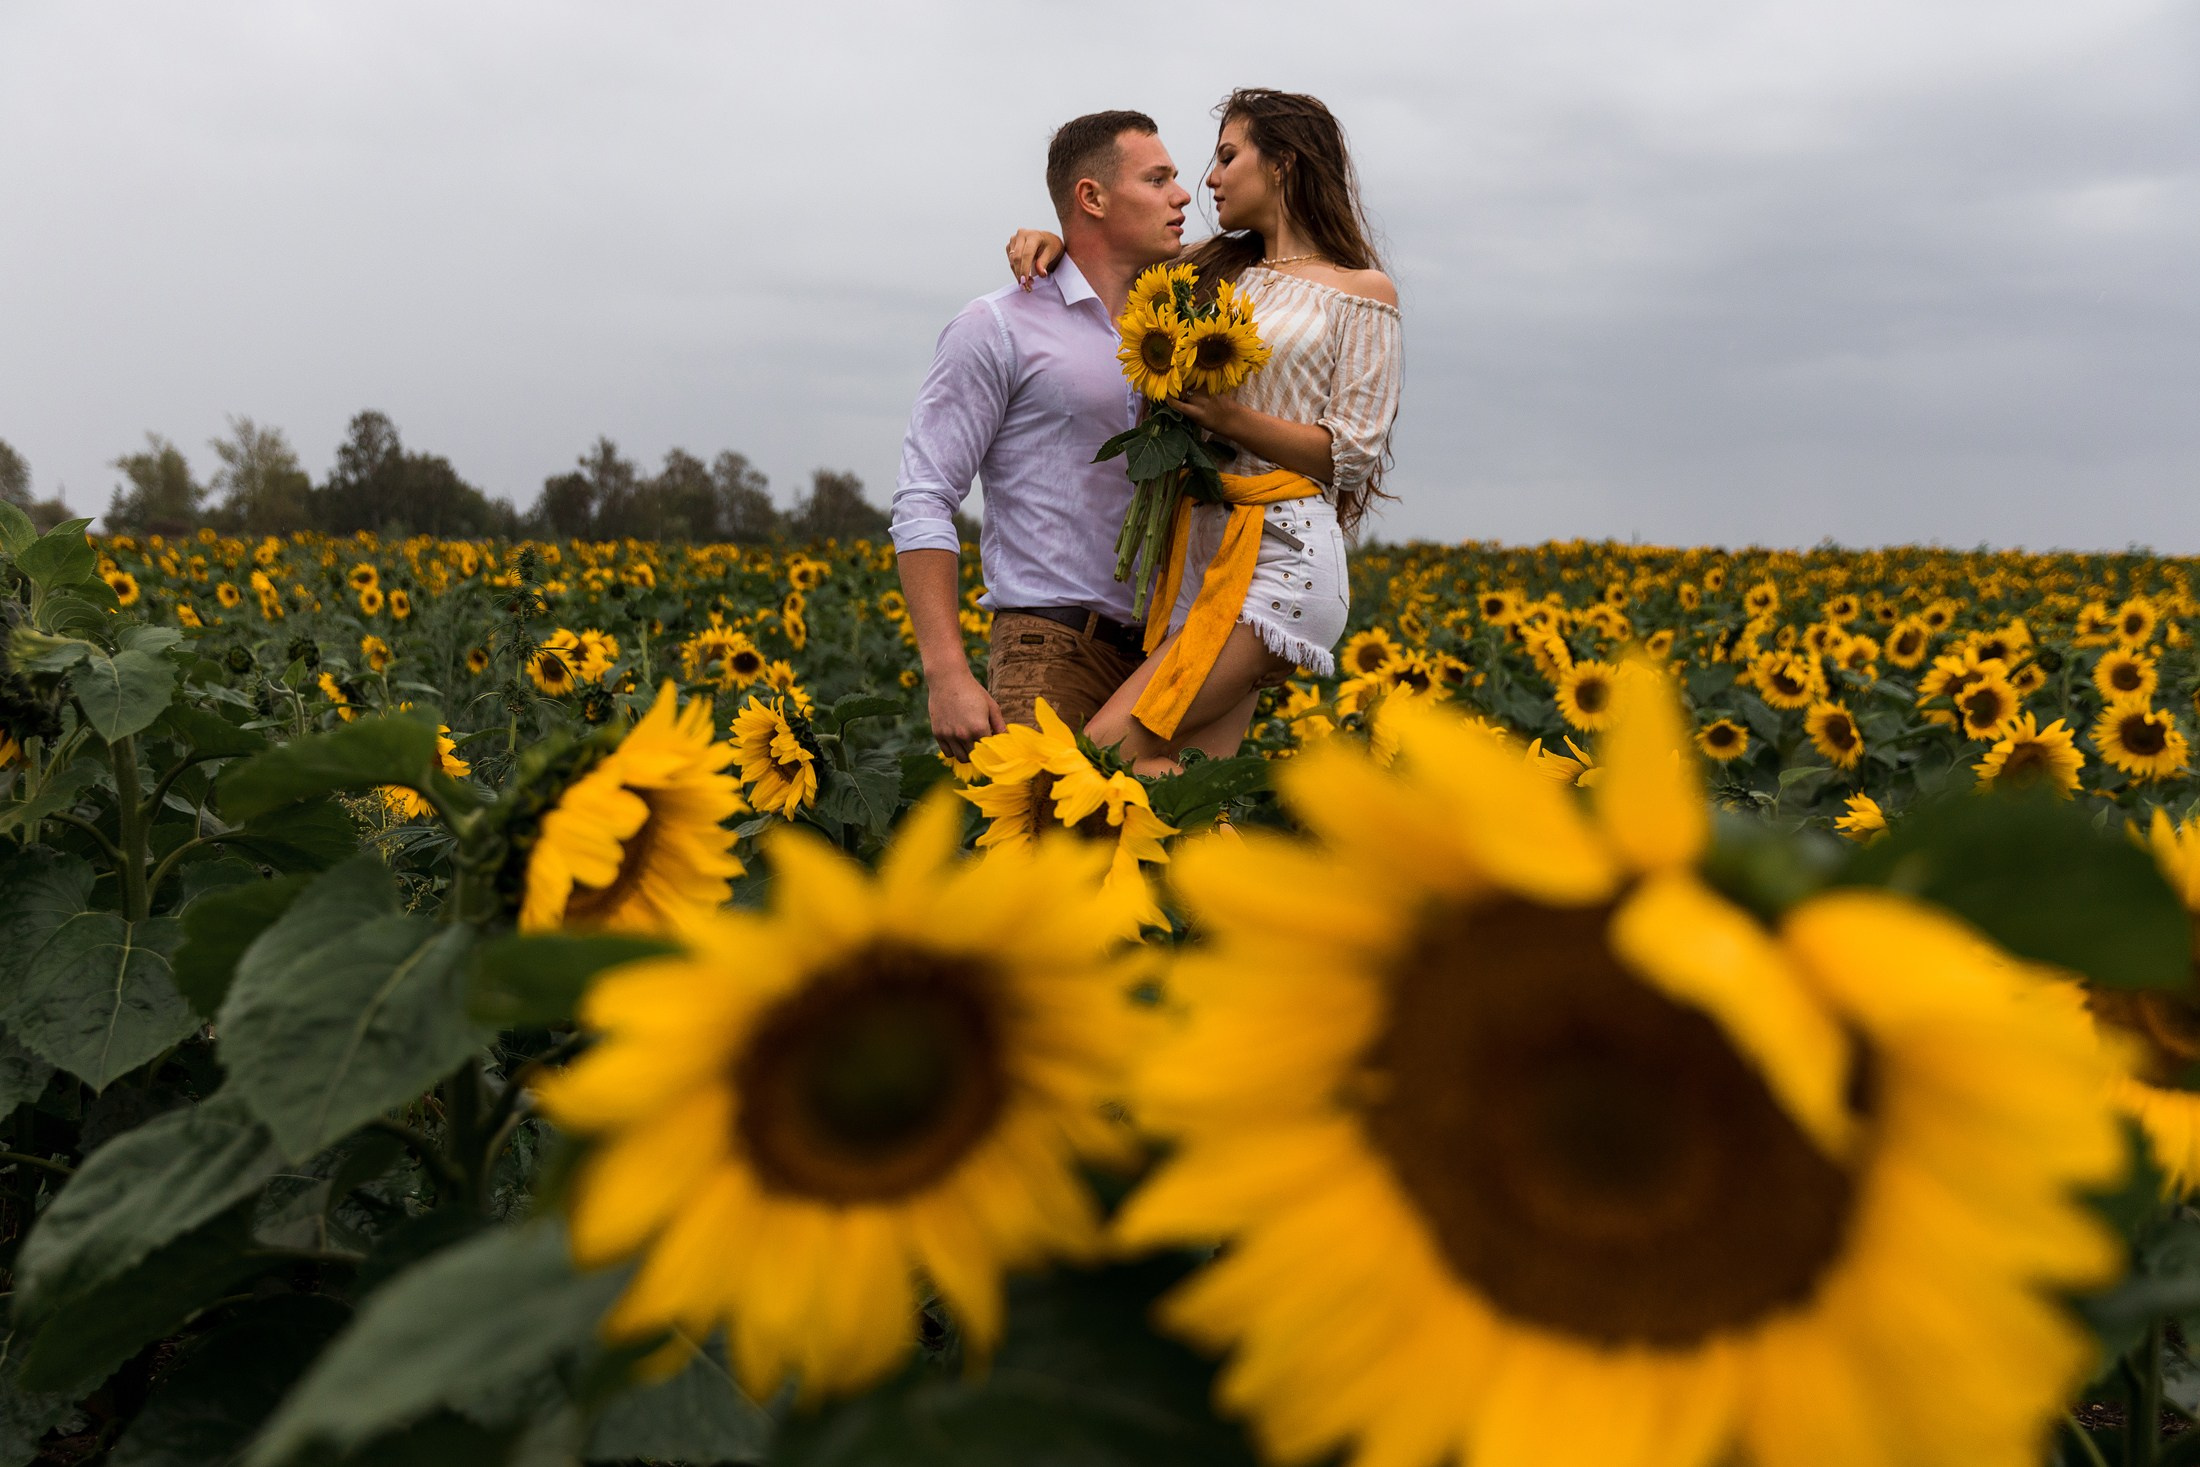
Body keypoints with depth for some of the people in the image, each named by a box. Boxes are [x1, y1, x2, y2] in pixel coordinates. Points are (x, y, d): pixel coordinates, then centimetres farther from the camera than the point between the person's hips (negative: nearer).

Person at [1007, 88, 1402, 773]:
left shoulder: (1362, 291, 3)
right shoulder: (1216, 268, 18)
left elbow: (1351, 454, -5)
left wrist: (1226, 414, -15)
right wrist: (1050, 243, 8)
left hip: (1282, 557, -6)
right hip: (1199, 549, 7)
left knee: (1107, 750, -19)